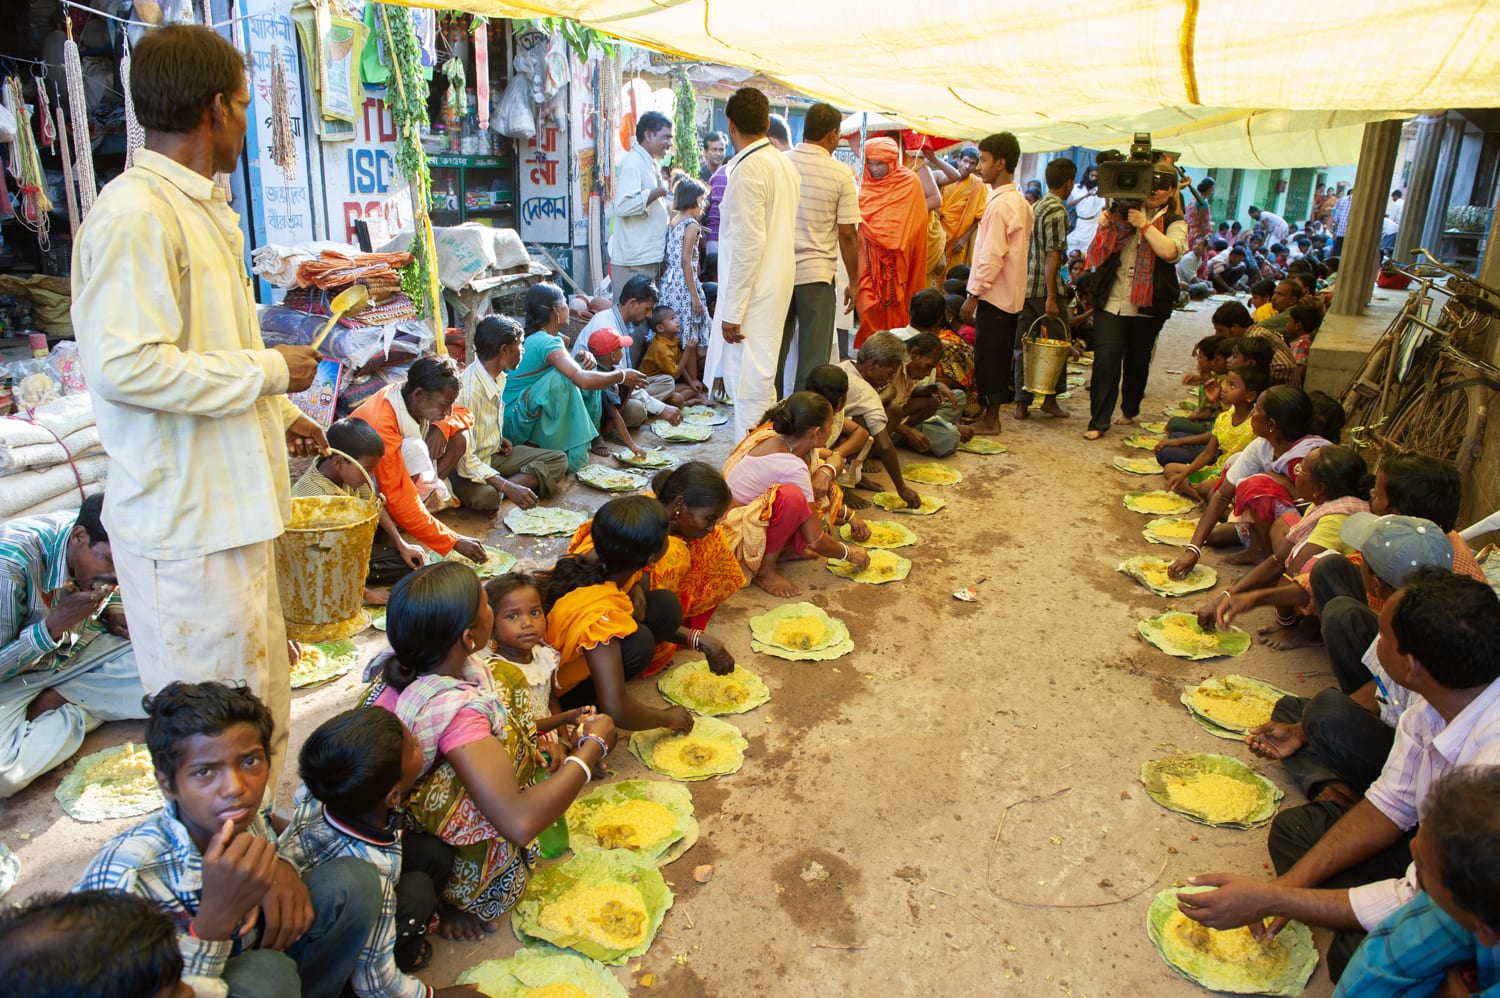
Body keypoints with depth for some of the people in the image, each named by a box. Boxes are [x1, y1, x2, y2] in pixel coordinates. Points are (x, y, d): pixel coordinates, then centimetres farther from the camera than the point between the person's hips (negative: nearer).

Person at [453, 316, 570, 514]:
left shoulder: (499, 377, 1)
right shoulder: (468, 388, -27)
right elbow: (465, 460, -28)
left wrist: (499, 439, 2)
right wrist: (508, 488, -34)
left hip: (495, 454, 10)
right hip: (470, 467, -10)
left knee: (559, 460, -5)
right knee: (485, 497, -41)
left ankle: (497, 489, -15)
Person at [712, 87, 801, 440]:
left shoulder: (747, 169, -14)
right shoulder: (784, 163, 13)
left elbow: (748, 243, -19)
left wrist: (732, 311, -17)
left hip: (753, 292, -10)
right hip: (778, 286, 10)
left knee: (749, 385, -6)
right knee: (761, 379, 18)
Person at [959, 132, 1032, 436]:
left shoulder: (1000, 204, -17)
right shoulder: (1020, 202, 12)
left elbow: (992, 256, -22)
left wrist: (973, 294, -17)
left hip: (994, 294, -9)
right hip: (1011, 294, 9)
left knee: (988, 356, -2)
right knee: (1001, 355, 13)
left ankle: (990, 418, 5)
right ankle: (989, 412, 22)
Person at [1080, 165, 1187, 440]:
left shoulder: (1175, 222, 5)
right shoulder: (1125, 211, 11)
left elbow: (1170, 251, -16)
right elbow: (1100, 251, 11)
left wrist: (1144, 224, -16)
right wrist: (1103, 225, -7)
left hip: (1147, 306, 0)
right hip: (1111, 301, 0)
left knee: (1138, 362, 12)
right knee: (1105, 361, -8)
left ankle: (1129, 410, 34)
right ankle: (1098, 422, -4)